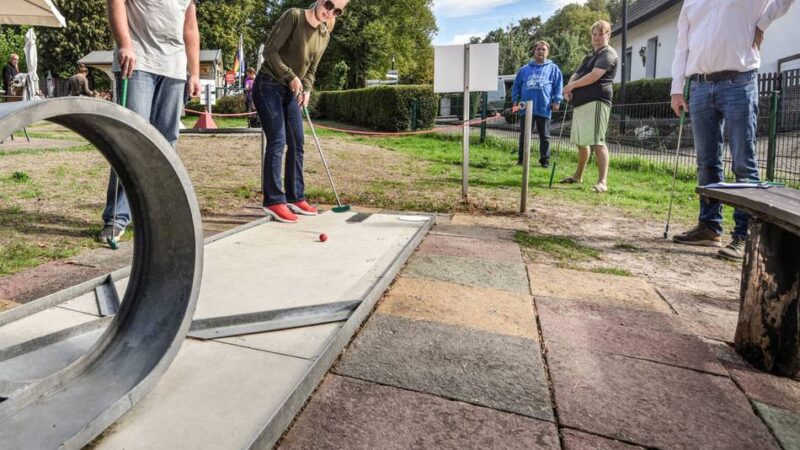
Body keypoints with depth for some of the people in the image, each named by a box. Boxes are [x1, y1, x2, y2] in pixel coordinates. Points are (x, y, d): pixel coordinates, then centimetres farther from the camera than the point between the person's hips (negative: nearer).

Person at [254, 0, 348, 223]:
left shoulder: (324, 36, 7)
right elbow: (269, 50, -17)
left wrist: (306, 90, -7)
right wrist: (291, 77, -20)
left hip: (291, 92, 7)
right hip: (268, 87, -7)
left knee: (297, 145, 5)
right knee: (277, 141, -13)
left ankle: (295, 198, 13)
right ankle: (273, 201, -8)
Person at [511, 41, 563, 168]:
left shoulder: (553, 68, 11)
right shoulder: (525, 69, 15)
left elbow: (558, 86, 4)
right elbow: (516, 86, 14)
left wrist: (557, 101, -7)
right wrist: (515, 100, 3)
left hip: (544, 109, -1)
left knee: (544, 136, 4)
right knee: (524, 135, 4)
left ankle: (545, 160, 10)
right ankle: (521, 159, 11)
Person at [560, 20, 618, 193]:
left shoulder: (608, 53, -3)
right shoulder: (590, 56, 26)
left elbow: (594, 76, -16)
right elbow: (576, 74, 20)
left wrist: (572, 86, -9)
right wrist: (569, 88, -2)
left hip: (596, 101, -9)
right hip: (581, 102, 9)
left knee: (597, 141, -17)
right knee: (581, 141, 16)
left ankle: (603, 181, -20)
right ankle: (578, 175, 28)